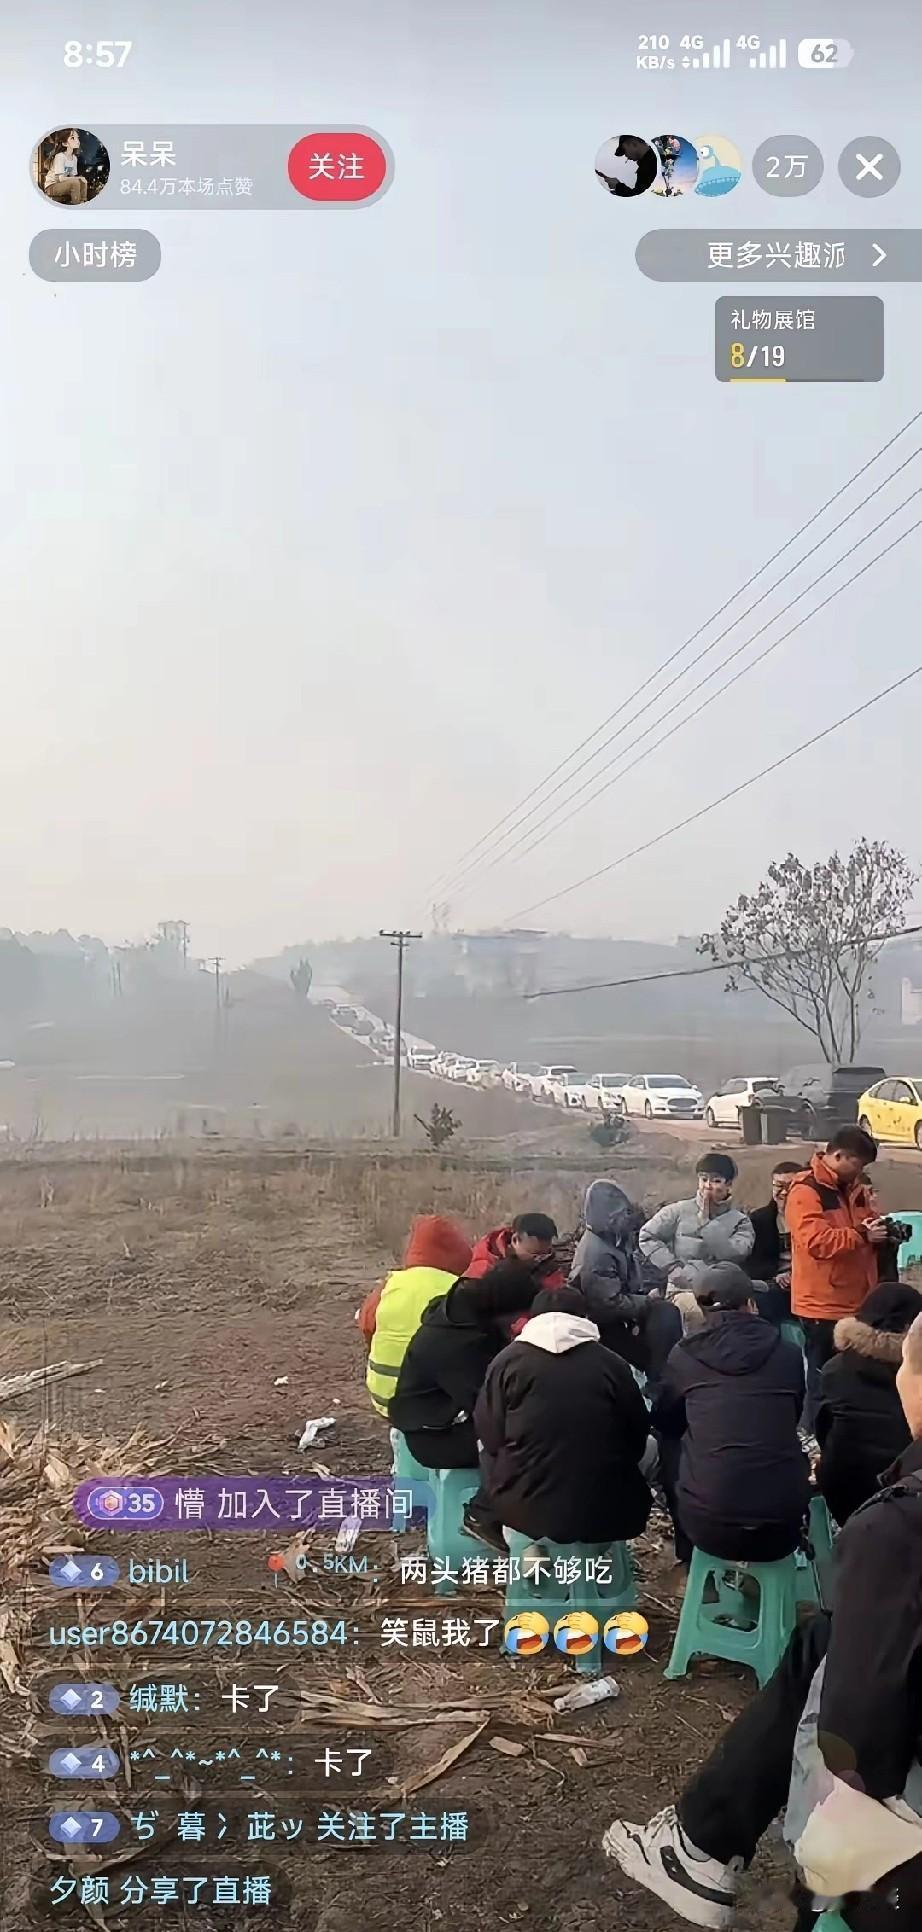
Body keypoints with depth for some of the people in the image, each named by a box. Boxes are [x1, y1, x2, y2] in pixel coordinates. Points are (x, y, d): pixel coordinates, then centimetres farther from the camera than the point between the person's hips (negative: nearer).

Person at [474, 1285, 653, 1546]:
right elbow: (637, 1443, 5)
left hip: (524, 1508, 2)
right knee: (651, 1447, 25)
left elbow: (490, 1438, 2)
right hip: (603, 1511, -2)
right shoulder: (612, 1364, -3)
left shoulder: (508, 1360, -3)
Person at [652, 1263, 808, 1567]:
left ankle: (692, 1563, 37)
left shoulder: (684, 1355, 4)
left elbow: (664, 1424, 21)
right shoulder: (788, 1354, 5)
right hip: (782, 1523, 1)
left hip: (708, 1524, -1)